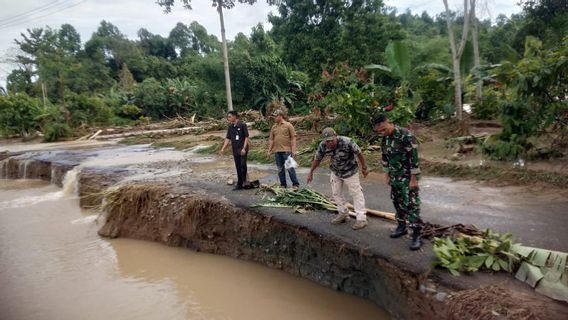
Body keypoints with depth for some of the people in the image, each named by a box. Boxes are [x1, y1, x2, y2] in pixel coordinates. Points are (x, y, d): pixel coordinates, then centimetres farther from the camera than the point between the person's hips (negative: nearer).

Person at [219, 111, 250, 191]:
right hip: (235, 150, 5)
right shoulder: (230, 127, 7)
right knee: (238, 167, 9)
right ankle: (239, 184, 17)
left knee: (243, 164, -19)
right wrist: (223, 149, 3)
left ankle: (244, 180, 0)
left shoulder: (242, 125, -9)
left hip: (242, 149, -5)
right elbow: (227, 139, 11)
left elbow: (246, 137, -9)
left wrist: (244, 148, -16)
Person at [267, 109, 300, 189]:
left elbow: (293, 138, -5)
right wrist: (269, 150, 10)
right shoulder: (274, 127, 13)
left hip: (286, 150, -5)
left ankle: (295, 184, 6)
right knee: (280, 169, 9)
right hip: (277, 151, 5)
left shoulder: (288, 125, -2)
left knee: (290, 168, -3)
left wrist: (293, 150, -12)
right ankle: (283, 184, 20)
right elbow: (271, 139, 16)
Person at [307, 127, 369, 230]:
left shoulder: (347, 142, -32)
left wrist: (364, 168, -7)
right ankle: (343, 214, 30)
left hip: (350, 172, -5)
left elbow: (359, 153, -18)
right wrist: (311, 173, 5)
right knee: (336, 193, 13)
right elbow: (317, 159, -3)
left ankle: (361, 219, 0)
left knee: (356, 193, -4)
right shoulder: (323, 146, -19)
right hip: (336, 172, 5)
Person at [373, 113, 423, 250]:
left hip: (408, 177, -7)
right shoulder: (385, 138, 2)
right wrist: (387, 175, 13)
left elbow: (414, 157, -20)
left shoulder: (405, 135, -21)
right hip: (395, 176, 7)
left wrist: (414, 179, -19)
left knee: (411, 205, -6)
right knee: (397, 202, 15)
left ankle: (417, 235, 2)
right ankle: (402, 226, 31)